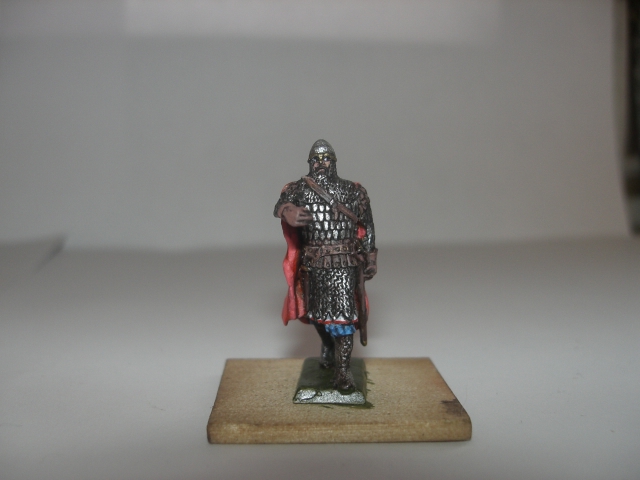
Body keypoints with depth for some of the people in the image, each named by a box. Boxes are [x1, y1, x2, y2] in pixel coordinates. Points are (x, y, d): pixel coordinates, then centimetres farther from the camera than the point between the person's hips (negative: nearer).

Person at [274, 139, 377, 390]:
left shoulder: (353, 191, 3)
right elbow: (281, 204, -19)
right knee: (316, 312, 17)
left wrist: (370, 259, 7)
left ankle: (342, 370, 0)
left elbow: (367, 226, 10)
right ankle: (328, 347, 45)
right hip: (313, 264, 2)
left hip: (345, 264, -2)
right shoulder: (299, 189, 1)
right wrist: (288, 212, -43)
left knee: (343, 313, -9)